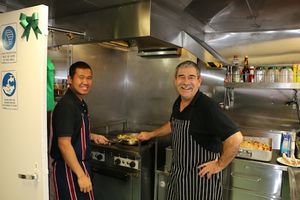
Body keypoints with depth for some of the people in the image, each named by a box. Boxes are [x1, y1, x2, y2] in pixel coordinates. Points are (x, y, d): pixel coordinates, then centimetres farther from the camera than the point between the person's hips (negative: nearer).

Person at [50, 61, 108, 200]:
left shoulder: (80, 104, 8)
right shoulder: (66, 106, -22)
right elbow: (64, 144, -27)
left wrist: (92, 136, 11)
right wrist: (81, 175, -27)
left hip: (80, 164, 10)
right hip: (69, 169, -9)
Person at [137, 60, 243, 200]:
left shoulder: (207, 106, -25)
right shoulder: (178, 103, 0)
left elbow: (236, 138, -29)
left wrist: (219, 165, -20)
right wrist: (151, 134, 22)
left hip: (202, 176, -7)